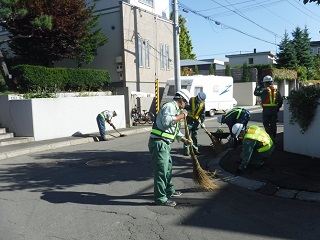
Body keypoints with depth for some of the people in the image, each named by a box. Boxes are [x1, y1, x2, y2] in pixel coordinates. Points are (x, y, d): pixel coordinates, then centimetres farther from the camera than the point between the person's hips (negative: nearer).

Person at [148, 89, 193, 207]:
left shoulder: (174, 109, 23)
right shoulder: (169, 106, -10)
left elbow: (176, 130, 30)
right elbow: (167, 122, -29)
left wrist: (185, 140, 27)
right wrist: (181, 115, -16)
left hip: (164, 144, 11)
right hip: (159, 143, -11)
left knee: (168, 167, 21)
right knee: (161, 170, -7)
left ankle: (169, 190, 37)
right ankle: (160, 198, 0)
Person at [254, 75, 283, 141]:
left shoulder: (265, 90, -9)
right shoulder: (276, 90, 10)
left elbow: (256, 93, -2)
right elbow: (280, 101, 10)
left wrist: (257, 87, 14)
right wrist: (277, 108, 20)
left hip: (267, 109, -6)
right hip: (274, 109, 6)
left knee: (266, 124, 0)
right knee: (273, 124, 14)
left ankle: (270, 136, -13)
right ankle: (274, 137, 21)